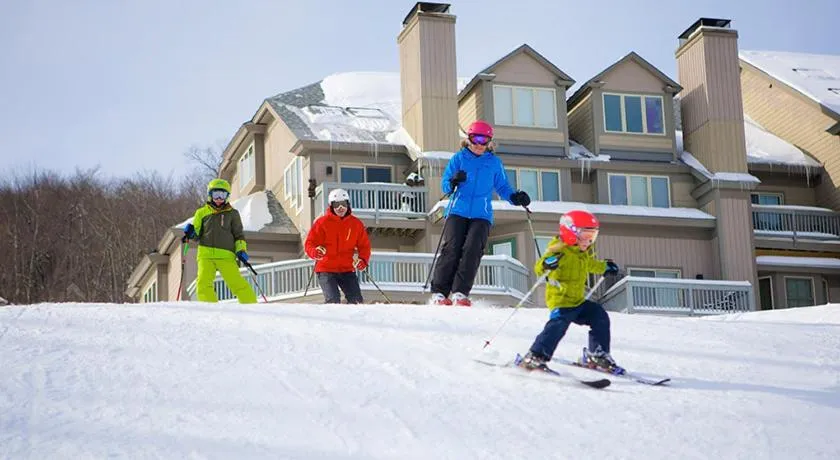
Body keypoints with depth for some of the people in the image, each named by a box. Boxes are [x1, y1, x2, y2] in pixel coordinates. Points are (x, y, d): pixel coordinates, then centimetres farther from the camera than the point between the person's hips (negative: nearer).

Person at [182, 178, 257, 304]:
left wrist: (241, 250, -2)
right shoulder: (202, 212, 16)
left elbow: (239, 235, 15)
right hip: (206, 254, 2)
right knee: (203, 283, -15)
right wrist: (190, 231, -4)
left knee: (236, 282, -14)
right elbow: (197, 233, 19)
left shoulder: (232, 214, 14)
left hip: (226, 255, -2)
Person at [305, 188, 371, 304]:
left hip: (347, 269, 3)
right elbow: (310, 243, -3)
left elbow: (364, 245, 12)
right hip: (326, 269, -3)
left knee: (357, 301, -5)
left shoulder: (356, 224, 5)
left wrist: (363, 260, -7)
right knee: (333, 301, -18)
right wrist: (315, 252, -26)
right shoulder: (322, 222, -3)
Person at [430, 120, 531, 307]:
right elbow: (445, 185, 6)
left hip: (481, 215, 1)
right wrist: (453, 182, -17)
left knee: (472, 250, -16)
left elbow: (502, 187, 18)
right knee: (451, 249, -13)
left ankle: (460, 293, -17)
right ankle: (439, 292, -12)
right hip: (457, 212, -1)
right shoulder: (459, 158, 9)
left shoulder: (494, 163, 12)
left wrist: (515, 197, -2)